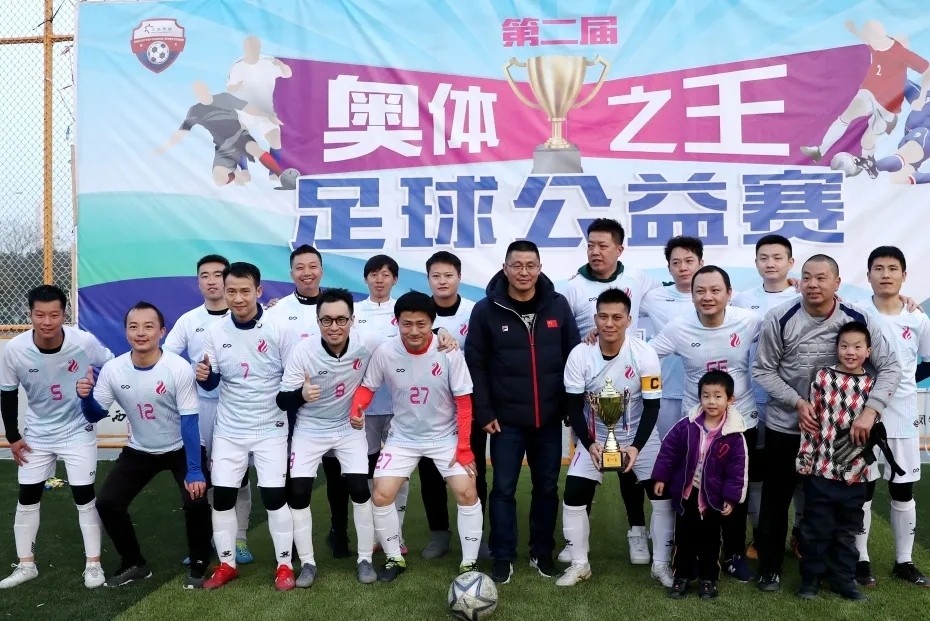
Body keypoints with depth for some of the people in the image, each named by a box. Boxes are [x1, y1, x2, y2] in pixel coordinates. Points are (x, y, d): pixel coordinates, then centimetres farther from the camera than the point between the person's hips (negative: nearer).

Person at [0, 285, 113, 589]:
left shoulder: (84, 342, -24)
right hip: (37, 434, 2)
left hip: (78, 430, -2)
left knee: (84, 496, 0)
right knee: (27, 497, 9)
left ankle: (93, 563, 13)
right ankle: (26, 564, 25)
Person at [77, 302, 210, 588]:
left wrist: (194, 471, -26)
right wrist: (86, 397, -26)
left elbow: (189, 421, -22)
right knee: (107, 503, -6)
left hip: (181, 448, -4)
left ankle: (199, 566, 5)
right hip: (139, 451, 4)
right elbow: (96, 416, -3)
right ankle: (134, 564, 17)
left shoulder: (179, 368, -25)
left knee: (196, 503, -22)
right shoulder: (112, 370, -14)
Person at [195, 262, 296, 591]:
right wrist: (204, 375, -18)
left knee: (274, 496, -4)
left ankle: (284, 565, 13)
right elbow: (212, 383, 3)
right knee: (222, 496, 4)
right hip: (229, 430, 3)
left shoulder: (278, 329, -10)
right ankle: (226, 564, 23)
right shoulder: (214, 332, -2)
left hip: (271, 429, -3)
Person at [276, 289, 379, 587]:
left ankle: (365, 559, 13)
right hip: (310, 430, 0)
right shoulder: (303, 351, -24)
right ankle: (307, 562, 12)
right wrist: (301, 394, -39)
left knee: (360, 490, -7)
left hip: (349, 428, 1)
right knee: (297, 493, -7)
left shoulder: (366, 346, -20)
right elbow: (282, 400, -19)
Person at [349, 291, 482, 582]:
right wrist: (356, 409, -25)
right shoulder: (385, 352, -18)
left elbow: (464, 401, -14)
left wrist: (464, 447, -15)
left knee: (467, 492, -11)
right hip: (403, 438, 1)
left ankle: (469, 563, 6)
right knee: (381, 496, -6)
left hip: (445, 436, -1)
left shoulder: (450, 352, -21)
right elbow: (367, 387, -3)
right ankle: (394, 558, 16)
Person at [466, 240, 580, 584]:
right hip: (506, 419, -2)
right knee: (503, 488, 5)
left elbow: (573, 356, 5)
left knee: (547, 487, 12)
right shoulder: (486, 310, -6)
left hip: (549, 418, 2)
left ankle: (542, 552, 28)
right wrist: (484, 412, -7)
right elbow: (475, 364, -4)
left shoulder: (558, 306, 0)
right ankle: (503, 557, 18)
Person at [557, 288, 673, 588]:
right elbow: (574, 407, -12)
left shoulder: (645, 355, -20)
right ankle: (579, 564, 14)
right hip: (594, 436, 0)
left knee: (664, 494, -5)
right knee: (574, 496, -5)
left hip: (639, 435, 0)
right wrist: (589, 444, -24)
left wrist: (636, 446, -24)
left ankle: (661, 564, 15)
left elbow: (652, 405, -14)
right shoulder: (579, 355, -19)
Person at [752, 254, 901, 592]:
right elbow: (762, 370, -8)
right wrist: (797, 402, -20)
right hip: (785, 425, -1)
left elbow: (890, 366, -7)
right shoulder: (779, 319, -15)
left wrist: (870, 410, -20)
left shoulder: (858, 319, -11)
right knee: (776, 498, 9)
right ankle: (770, 567, 25)